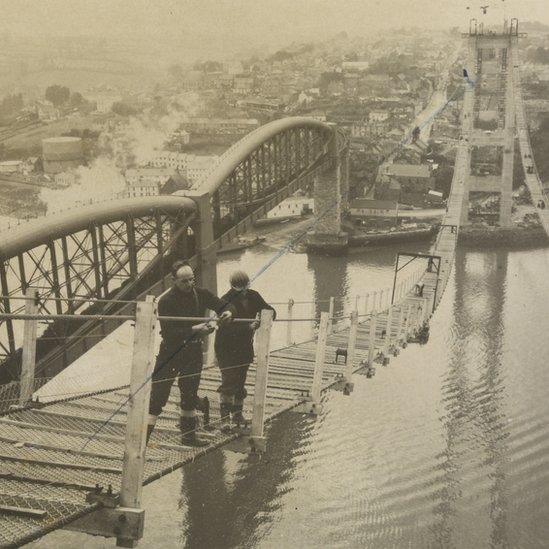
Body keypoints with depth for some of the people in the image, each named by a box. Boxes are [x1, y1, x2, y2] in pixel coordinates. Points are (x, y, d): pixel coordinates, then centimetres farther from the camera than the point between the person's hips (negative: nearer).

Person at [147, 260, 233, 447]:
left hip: (194, 351, 6)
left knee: (190, 396, 18)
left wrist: (227, 313, -17)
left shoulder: (200, 294, -2)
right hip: (170, 352, -5)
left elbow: (224, 305, 6)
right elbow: (169, 333, -22)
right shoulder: (166, 301, -17)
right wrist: (194, 329, -28)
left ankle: (189, 435, 35)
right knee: (158, 396, -8)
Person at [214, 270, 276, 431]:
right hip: (226, 347, -5)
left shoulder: (253, 296, 0)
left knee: (240, 382, 13)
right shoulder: (226, 301, -19)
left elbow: (269, 310, 4)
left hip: (245, 347, 5)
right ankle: (225, 417, -5)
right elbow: (230, 325, -29)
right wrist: (249, 326, -40)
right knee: (228, 383, -10)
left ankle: (238, 413, 25)